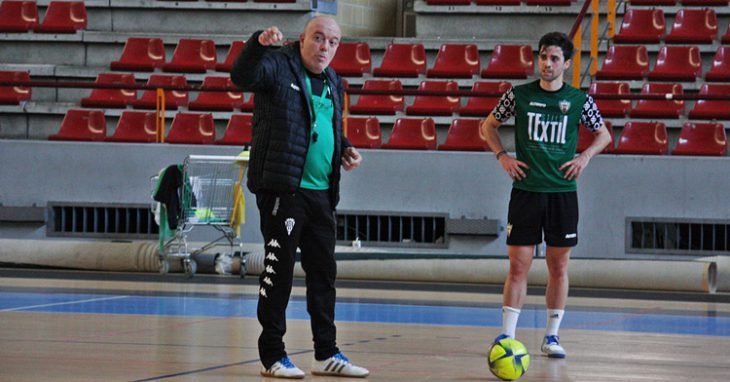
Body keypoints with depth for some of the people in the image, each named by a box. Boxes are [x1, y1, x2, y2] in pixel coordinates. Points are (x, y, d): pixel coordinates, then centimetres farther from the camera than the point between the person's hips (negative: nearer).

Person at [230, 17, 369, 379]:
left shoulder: (332, 82, 18)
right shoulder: (278, 66, -4)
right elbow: (242, 77, -24)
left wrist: (345, 149, 11)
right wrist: (259, 43, -40)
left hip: (321, 192, 8)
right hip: (282, 189, -8)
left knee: (324, 272, 12)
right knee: (279, 270, -3)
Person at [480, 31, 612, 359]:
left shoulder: (579, 100, 2)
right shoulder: (519, 95, 1)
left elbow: (603, 135, 16)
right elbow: (489, 126, 14)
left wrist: (585, 157, 0)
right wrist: (502, 156, 0)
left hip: (562, 193, 1)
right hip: (525, 191, -1)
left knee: (559, 267, 5)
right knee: (518, 266, -3)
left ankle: (551, 337, 14)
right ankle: (507, 335, 2)